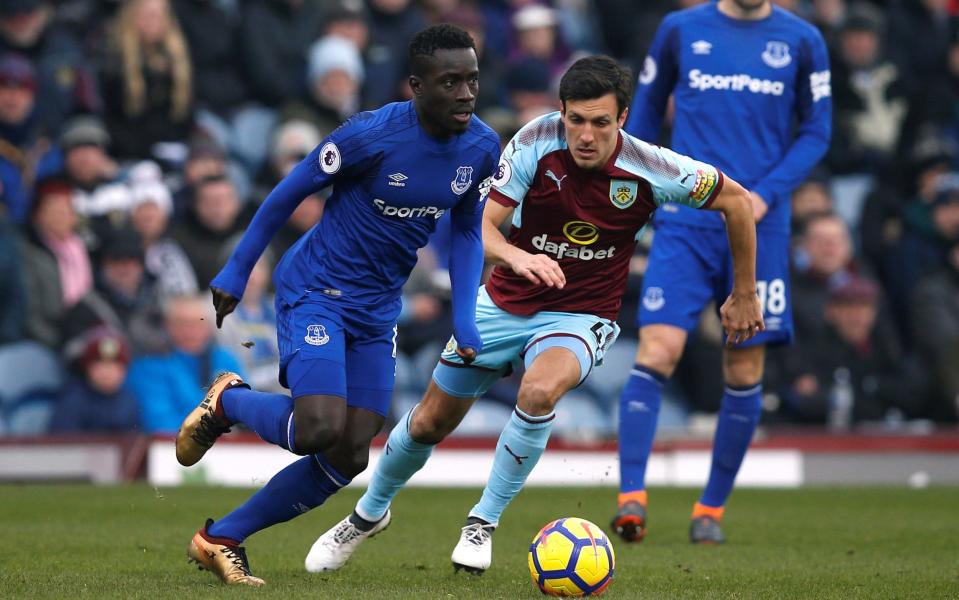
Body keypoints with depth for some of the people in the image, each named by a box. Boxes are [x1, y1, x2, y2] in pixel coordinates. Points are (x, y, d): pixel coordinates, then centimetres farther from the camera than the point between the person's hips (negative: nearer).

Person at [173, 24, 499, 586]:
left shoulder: (483, 148, -4)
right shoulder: (371, 134, -22)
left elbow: (467, 233, 11)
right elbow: (289, 194, -9)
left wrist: (465, 322, -1)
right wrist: (235, 275, -2)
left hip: (377, 310, 6)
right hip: (314, 290, -6)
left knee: (349, 458, -1)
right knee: (319, 430, -24)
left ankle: (221, 539, 14)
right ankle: (228, 402, 9)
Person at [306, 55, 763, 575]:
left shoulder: (651, 170, -21)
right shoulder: (537, 141, -19)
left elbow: (736, 200, -6)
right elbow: (480, 223, -22)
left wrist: (744, 295, 0)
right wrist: (515, 255, -45)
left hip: (581, 316, -2)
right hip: (506, 303, 2)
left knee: (538, 393, -34)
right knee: (429, 422, 10)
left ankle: (483, 522, -14)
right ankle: (370, 513, 40)